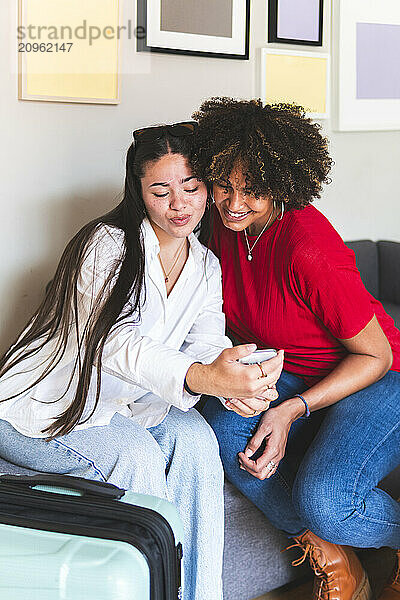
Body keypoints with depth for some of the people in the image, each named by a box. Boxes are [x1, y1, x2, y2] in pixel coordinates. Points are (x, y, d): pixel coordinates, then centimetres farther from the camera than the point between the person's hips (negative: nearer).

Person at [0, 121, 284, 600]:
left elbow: (206, 347, -9)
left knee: (194, 436, -21)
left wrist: (240, 379, -34)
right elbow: (112, 342, -32)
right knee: (136, 455, -30)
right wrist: (202, 378, -49)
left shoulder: (206, 268, 5)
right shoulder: (106, 243, -17)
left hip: (116, 408, 6)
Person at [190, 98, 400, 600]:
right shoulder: (225, 223, -6)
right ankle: (329, 558, -7)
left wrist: (292, 411, -24)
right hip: (287, 376, 7)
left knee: (324, 499, -31)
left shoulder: (309, 251, -28)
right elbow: (232, 319, 11)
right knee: (226, 425, -25)